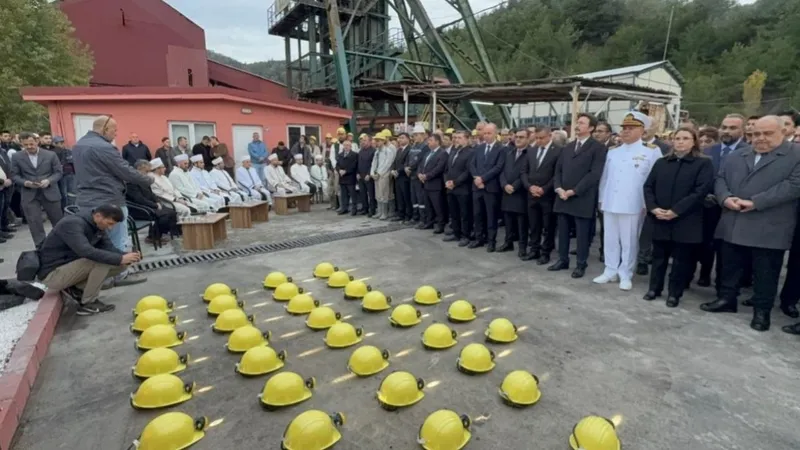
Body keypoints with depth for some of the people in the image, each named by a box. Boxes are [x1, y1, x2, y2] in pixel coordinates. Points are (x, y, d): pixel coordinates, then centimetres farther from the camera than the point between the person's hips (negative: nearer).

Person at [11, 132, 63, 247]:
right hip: (29, 195, 1)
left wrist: (48, 181, -18)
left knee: (58, 220, 9)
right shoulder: (17, 157, 3)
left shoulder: (51, 155, 0)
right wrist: (25, 183, -16)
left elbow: (58, 172, 0)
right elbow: (14, 175, 5)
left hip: (50, 193, -1)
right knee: (34, 222, -1)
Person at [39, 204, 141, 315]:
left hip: (71, 267, 8)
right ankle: (88, 304, -14)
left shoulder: (98, 226, 0)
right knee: (101, 260, -29)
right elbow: (86, 252, -40)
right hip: (52, 274, -8)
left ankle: (77, 288, 3)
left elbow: (109, 247, -5)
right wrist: (120, 259, -39)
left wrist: (126, 256, -25)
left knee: (121, 265, -4)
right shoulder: (72, 224, -26)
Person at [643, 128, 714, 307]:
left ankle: (674, 293, 17)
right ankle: (654, 287, 24)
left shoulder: (704, 163, -1)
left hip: (685, 221, -3)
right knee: (658, 256, 12)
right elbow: (648, 186, 6)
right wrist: (653, 208, -10)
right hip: (659, 219, 3)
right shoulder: (661, 163, 11)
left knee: (681, 259, 6)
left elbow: (701, 190, -12)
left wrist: (676, 211, -17)